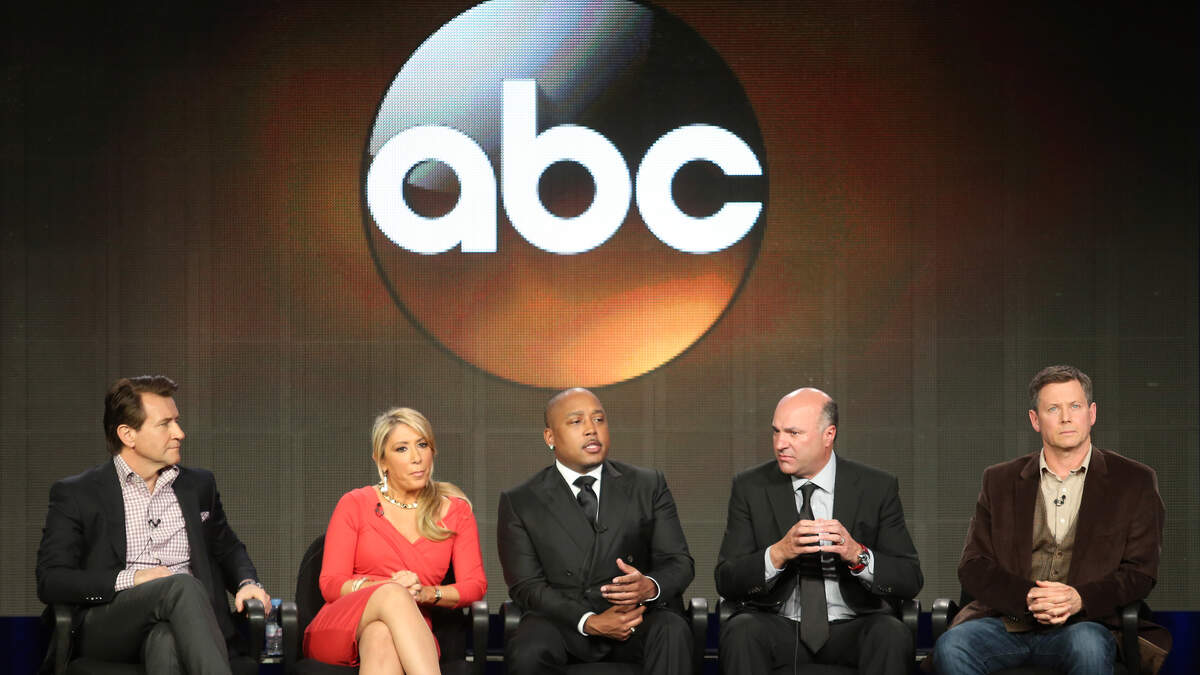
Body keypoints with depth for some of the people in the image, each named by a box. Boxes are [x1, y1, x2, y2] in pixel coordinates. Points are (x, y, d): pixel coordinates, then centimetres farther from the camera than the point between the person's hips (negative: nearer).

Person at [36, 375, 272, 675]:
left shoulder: (199, 485, 22)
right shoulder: (75, 494, 8)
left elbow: (228, 549, 34)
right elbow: (50, 582, 0)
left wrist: (247, 583, 9)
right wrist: (129, 579, -12)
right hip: (106, 630, -3)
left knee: (165, 638, -38)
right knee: (182, 584, -35)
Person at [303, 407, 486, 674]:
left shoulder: (455, 510, 15)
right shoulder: (355, 504, 9)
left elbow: (475, 585, 7)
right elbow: (331, 584, 2)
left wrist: (426, 592, -14)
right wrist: (383, 588, -18)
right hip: (341, 630, -1)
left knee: (381, 636, -39)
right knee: (392, 595, -36)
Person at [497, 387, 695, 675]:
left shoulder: (648, 486, 10)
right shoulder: (520, 502, 6)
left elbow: (679, 562, 6)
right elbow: (526, 586, -2)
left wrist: (651, 586, -20)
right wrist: (589, 621, -19)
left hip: (638, 619, 1)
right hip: (561, 623, -1)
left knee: (672, 632, -33)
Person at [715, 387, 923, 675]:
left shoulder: (878, 488, 2)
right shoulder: (750, 487, 3)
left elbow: (910, 580, -2)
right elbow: (726, 582, -3)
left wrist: (857, 555, -21)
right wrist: (778, 553, -22)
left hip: (852, 628, 1)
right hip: (777, 626, 0)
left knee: (891, 634, -32)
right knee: (741, 631, -33)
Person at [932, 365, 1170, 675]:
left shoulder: (1134, 481, 11)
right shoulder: (1000, 481, 16)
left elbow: (1140, 572, 5)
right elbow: (973, 567, 9)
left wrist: (1080, 599, -15)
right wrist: (1027, 596, -12)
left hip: (1084, 623, -2)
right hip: (1006, 622, 2)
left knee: (1088, 646, -38)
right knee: (950, 647, -30)